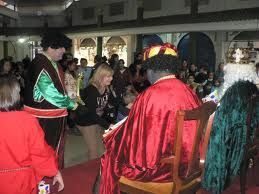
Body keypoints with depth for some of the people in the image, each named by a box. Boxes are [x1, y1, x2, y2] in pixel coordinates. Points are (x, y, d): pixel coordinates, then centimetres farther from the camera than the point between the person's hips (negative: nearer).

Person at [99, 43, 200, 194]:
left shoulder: (150, 96, -23)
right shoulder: (189, 92, -5)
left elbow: (131, 135, -13)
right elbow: (193, 131, 5)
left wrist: (110, 136, 6)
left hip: (157, 166, -6)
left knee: (112, 156, 16)